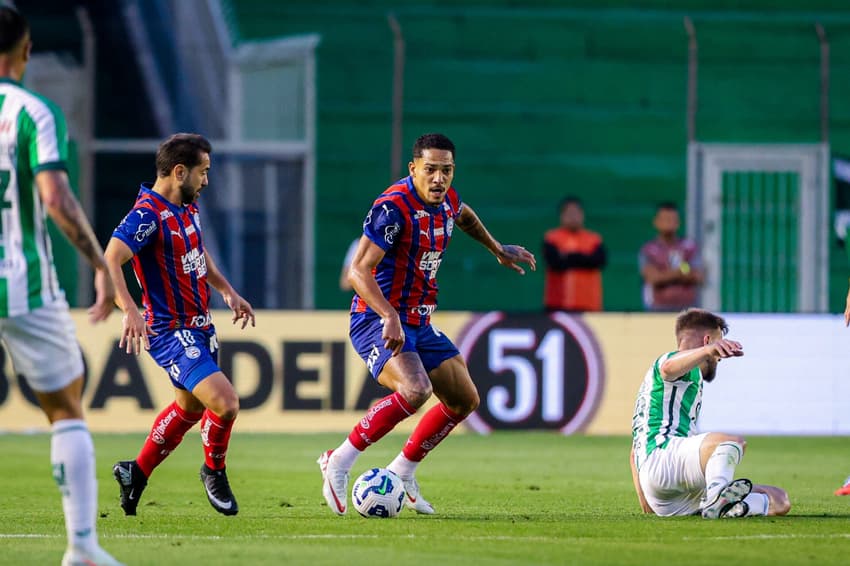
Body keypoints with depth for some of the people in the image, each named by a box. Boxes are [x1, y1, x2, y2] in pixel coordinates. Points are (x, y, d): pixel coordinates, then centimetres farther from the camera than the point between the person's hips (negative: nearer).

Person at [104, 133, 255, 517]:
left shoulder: (189, 206, 8)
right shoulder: (147, 215, -22)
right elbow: (110, 261, -33)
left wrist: (228, 292, 22)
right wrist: (130, 311, -46)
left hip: (199, 327, 10)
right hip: (171, 333, -10)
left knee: (189, 407, 22)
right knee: (225, 403, -19)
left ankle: (136, 473, 36)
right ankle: (214, 472, 8)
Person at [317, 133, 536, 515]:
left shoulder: (446, 200, 3)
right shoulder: (393, 207, -22)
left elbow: (464, 216, 31)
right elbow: (358, 271, -26)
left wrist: (498, 250, 40)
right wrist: (390, 318, -37)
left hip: (419, 323, 9)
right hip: (377, 320, -9)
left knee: (465, 399, 10)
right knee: (415, 389, -31)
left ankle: (402, 473, 21)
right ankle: (339, 463, -20)